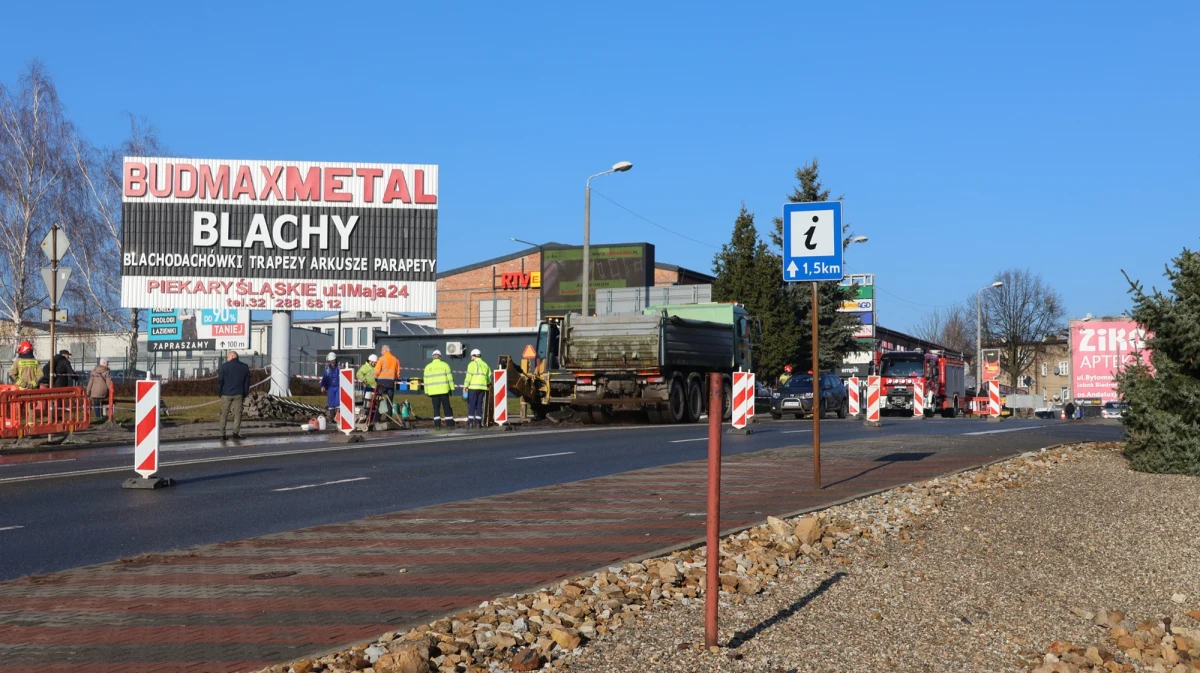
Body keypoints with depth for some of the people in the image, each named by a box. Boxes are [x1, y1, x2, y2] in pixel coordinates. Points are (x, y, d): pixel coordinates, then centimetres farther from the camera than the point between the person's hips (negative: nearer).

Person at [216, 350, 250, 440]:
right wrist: (244, 395, 14)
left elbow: (220, 381, -3)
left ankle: (222, 434, 4)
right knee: (237, 413, 5)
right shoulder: (245, 367, 6)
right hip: (238, 395, 1)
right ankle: (236, 432, -5)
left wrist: (219, 393, 7)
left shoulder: (224, 366, -5)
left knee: (224, 414, 5)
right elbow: (247, 382, 9)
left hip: (226, 394, -1)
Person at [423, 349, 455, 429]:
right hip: (444, 390, -1)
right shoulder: (444, 365, 2)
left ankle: (437, 425, -5)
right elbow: (449, 377, -1)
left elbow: (426, 380, 8)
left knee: (436, 408, 3)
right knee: (446, 407, 6)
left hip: (433, 391, 1)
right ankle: (450, 423, 7)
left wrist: (427, 392, 12)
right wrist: (451, 388, 4)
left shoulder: (428, 367, 8)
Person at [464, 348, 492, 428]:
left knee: (471, 404, -3)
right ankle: (478, 422, 4)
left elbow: (469, 376, -11)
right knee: (479, 405, 8)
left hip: (473, 387, -6)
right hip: (482, 388, 6)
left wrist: (465, 386, -7)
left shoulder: (472, 364, -4)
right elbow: (489, 377, 16)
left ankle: (470, 422, -9)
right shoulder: (485, 365, 15)